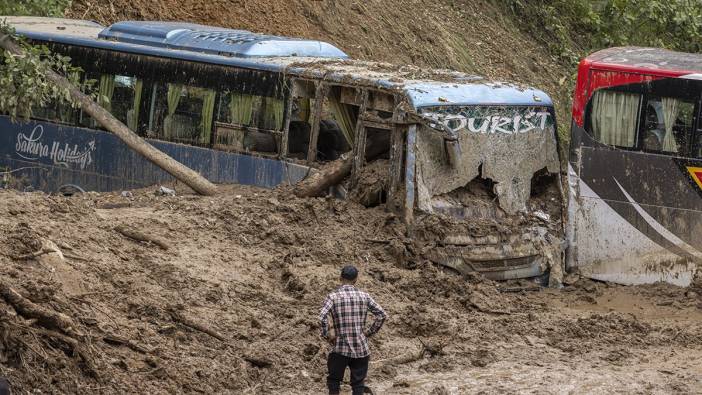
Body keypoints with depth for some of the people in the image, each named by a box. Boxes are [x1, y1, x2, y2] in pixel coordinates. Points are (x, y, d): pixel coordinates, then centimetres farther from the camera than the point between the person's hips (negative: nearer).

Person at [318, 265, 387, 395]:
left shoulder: (333, 296, -5)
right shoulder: (364, 296, 3)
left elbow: (322, 317, -19)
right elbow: (382, 315, 1)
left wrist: (326, 335, -6)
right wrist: (370, 332, 8)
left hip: (341, 349, -2)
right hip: (361, 349, 2)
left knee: (334, 381, 12)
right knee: (358, 384, 9)